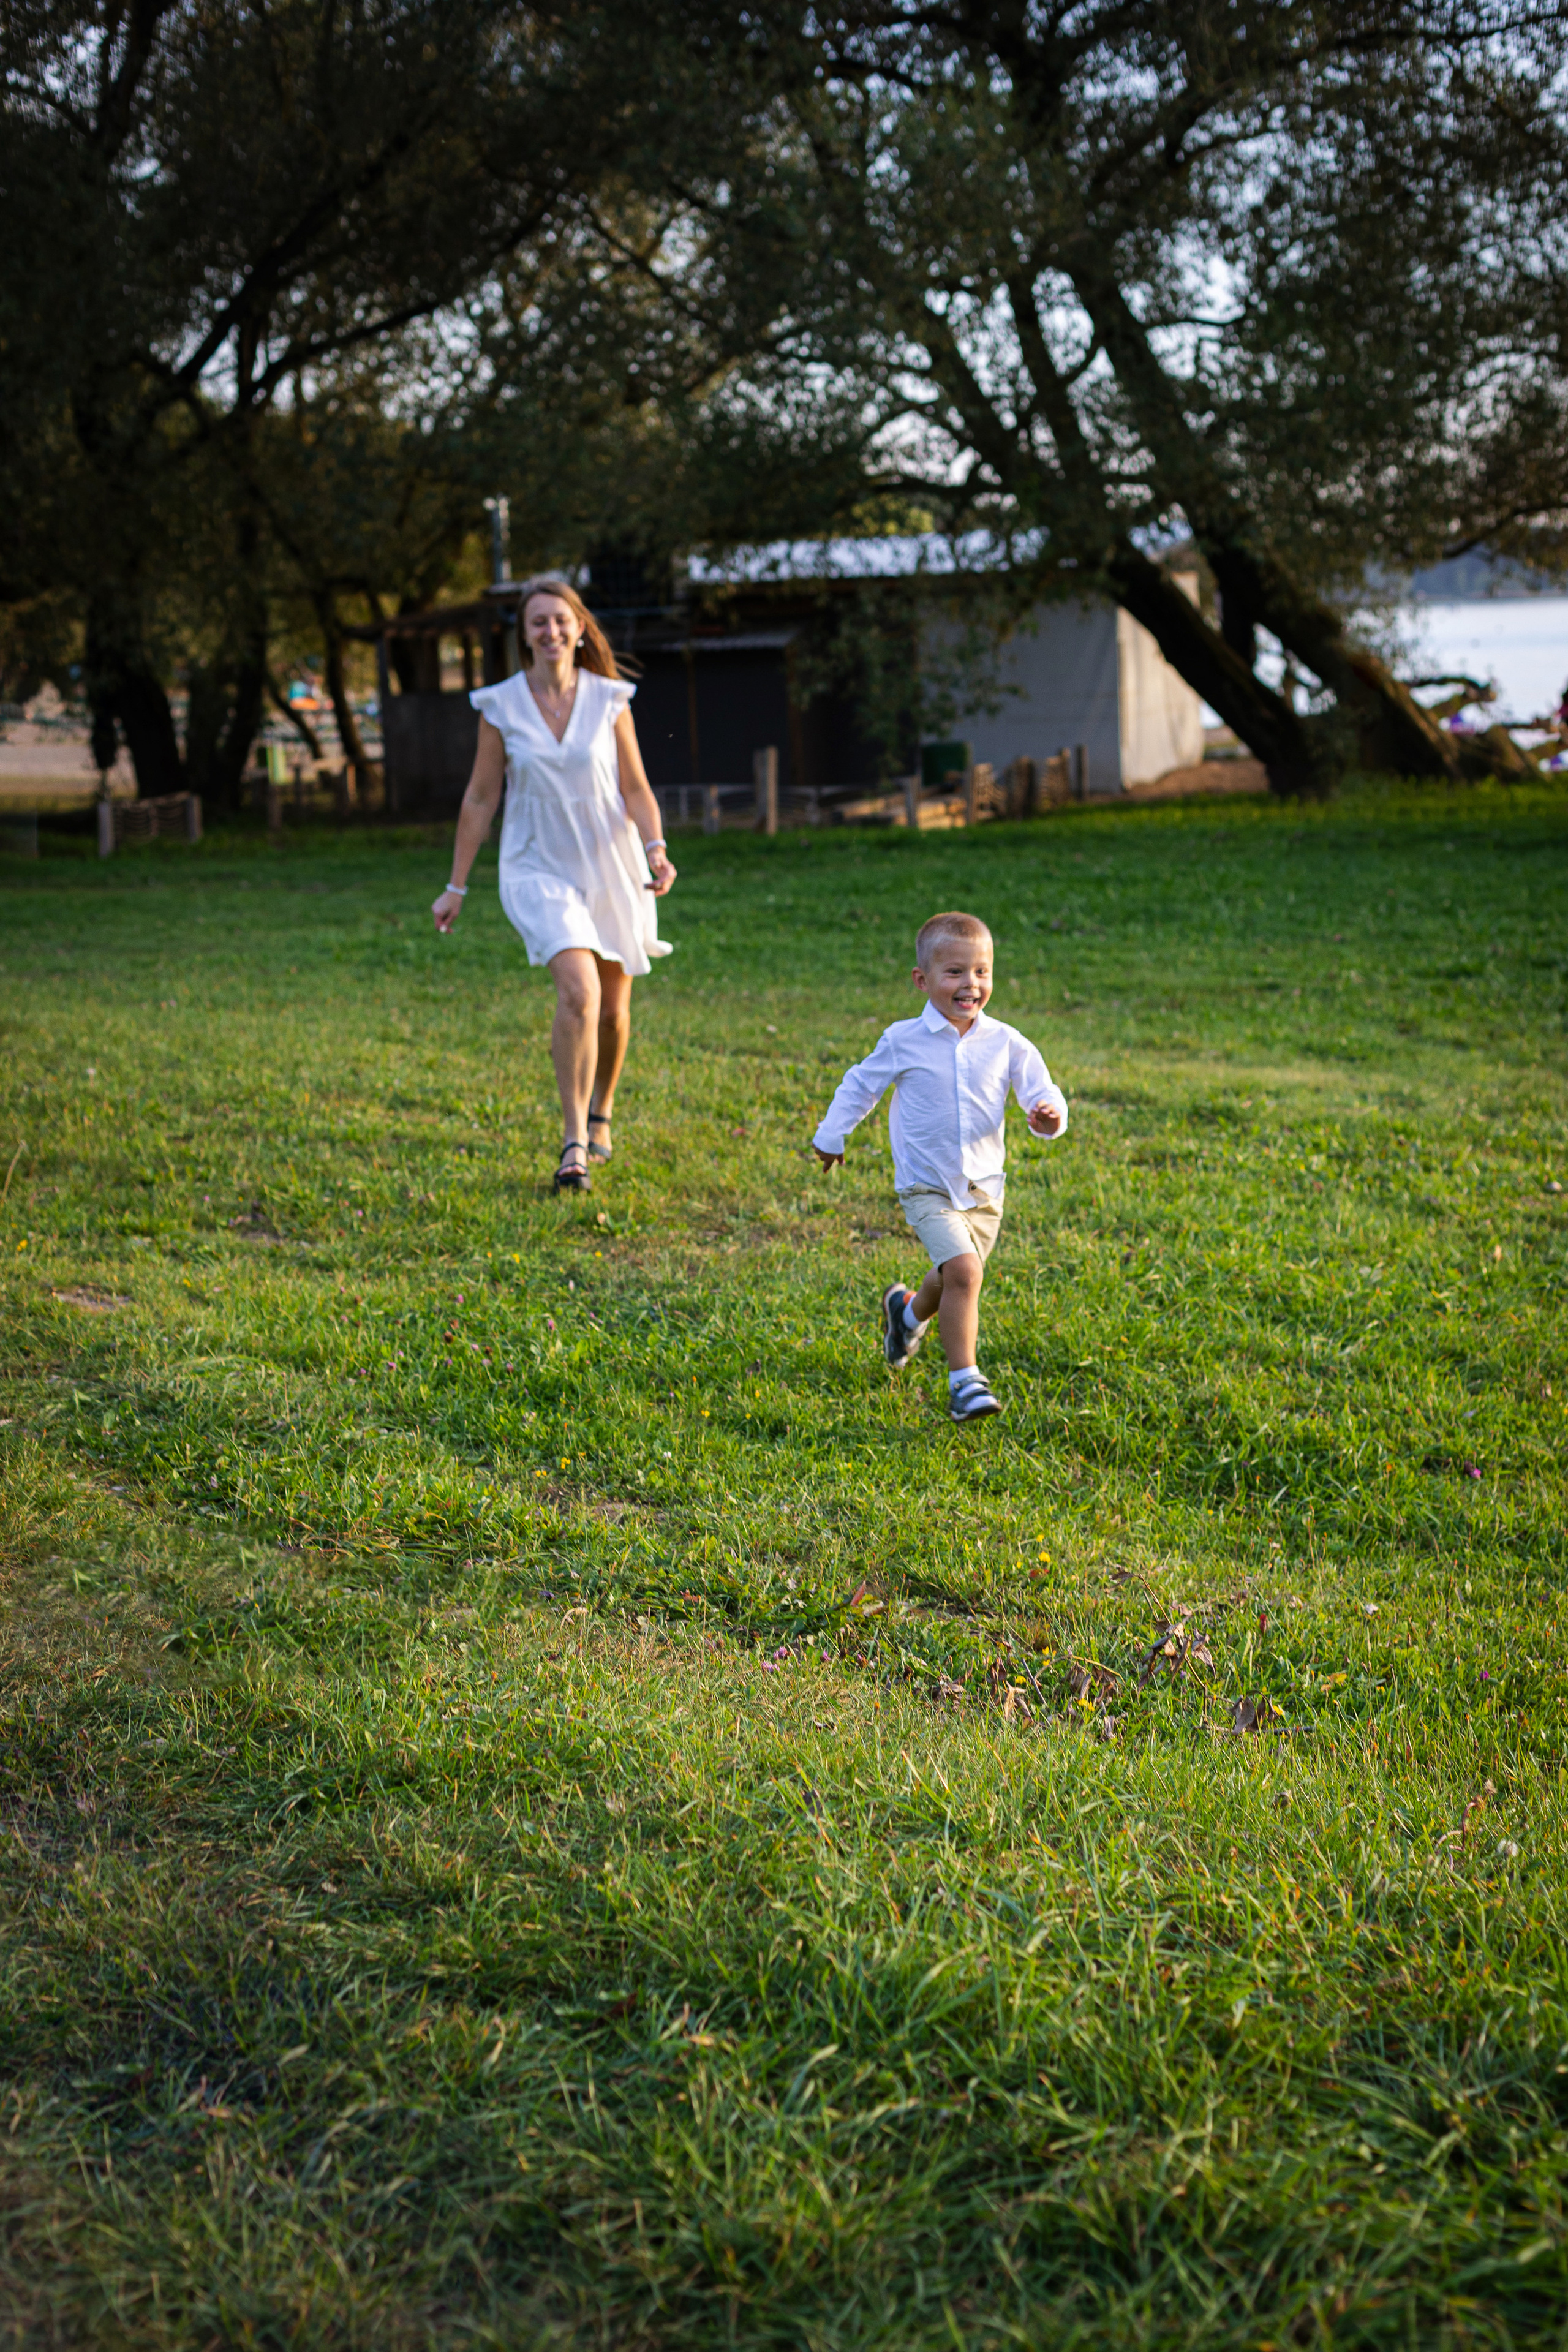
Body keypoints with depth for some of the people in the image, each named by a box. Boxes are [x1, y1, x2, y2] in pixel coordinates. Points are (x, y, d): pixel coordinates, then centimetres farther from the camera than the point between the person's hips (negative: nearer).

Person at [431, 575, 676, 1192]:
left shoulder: (610, 700, -1)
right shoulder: (501, 706, -2)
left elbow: (636, 791, 2)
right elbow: (480, 799, 5)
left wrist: (656, 851, -16)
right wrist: (456, 886, 7)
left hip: (611, 868, 2)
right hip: (539, 869, -2)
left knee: (613, 1009, 10)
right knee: (578, 989, -24)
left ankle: (600, 1114, 39)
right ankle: (574, 1143, -18)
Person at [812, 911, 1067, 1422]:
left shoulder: (1007, 1044, -4)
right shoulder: (903, 1041, -8)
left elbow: (1042, 1092, -1)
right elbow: (861, 1085, 8)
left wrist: (1049, 1116, -25)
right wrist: (831, 1136, 17)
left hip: (984, 1190, 4)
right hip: (927, 1188, -4)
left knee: (953, 1280, 19)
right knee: (964, 1271, -22)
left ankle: (909, 1312, 53)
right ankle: (964, 1382, -13)